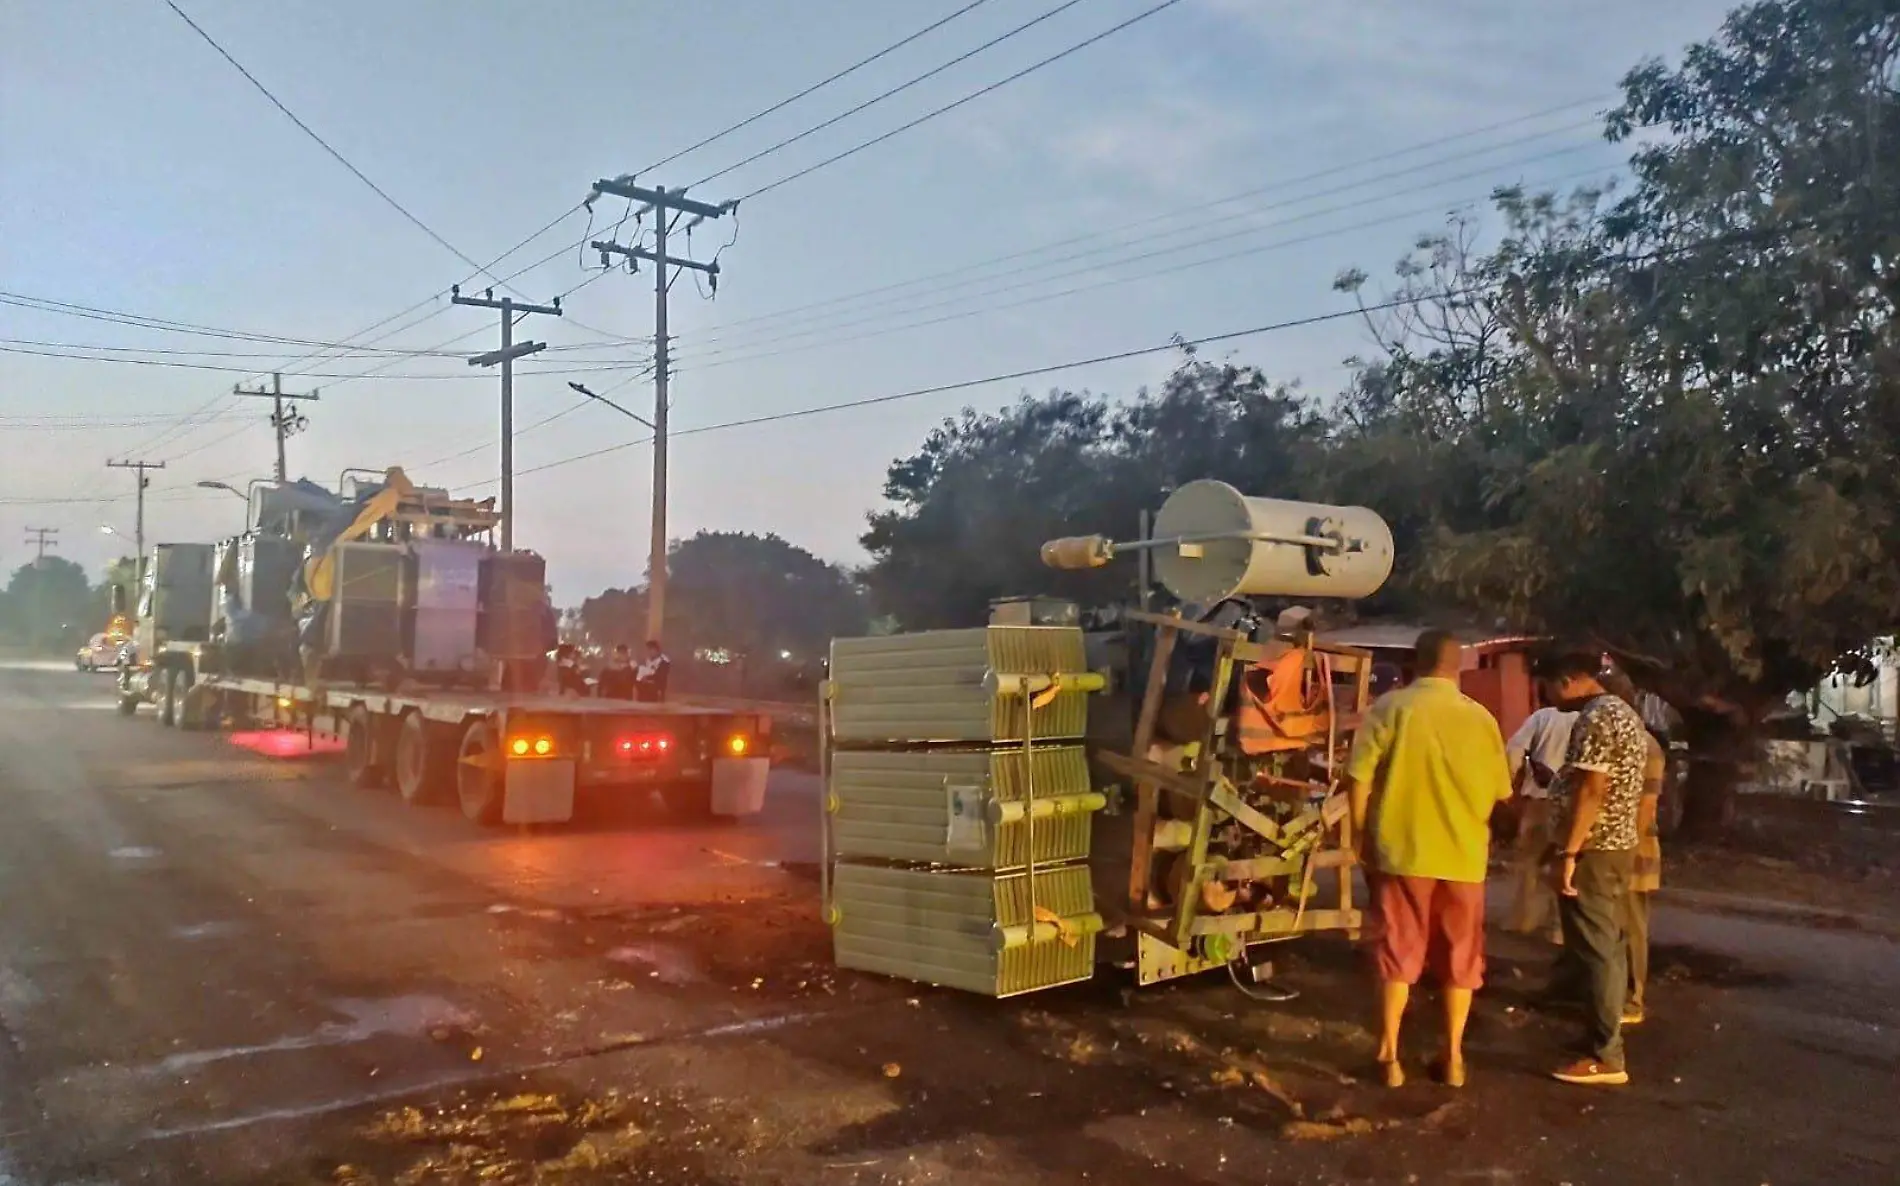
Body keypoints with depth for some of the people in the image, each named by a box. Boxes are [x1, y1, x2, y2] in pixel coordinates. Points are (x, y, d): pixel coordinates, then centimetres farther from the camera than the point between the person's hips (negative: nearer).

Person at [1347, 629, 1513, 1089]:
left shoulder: (1389, 708, -6)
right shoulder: (1480, 718, 1)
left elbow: (1359, 778, -9)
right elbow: (1501, 792, 9)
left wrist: (1363, 838, 3)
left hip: (1402, 851, -2)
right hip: (1464, 855, 2)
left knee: (1397, 955, 7)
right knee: (1460, 959, 14)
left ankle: (1390, 1057, 9)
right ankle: (1453, 1058, 20)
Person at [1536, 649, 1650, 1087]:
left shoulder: (1594, 719, -17)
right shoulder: (1624, 713, 15)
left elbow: (1590, 791, -23)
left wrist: (1567, 853, -22)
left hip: (1592, 852, -10)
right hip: (1619, 846, 10)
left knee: (1595, 952, -5)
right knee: (1609, 947, 15)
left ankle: (1606, 1057, -1)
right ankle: (1605, 1036, 24)